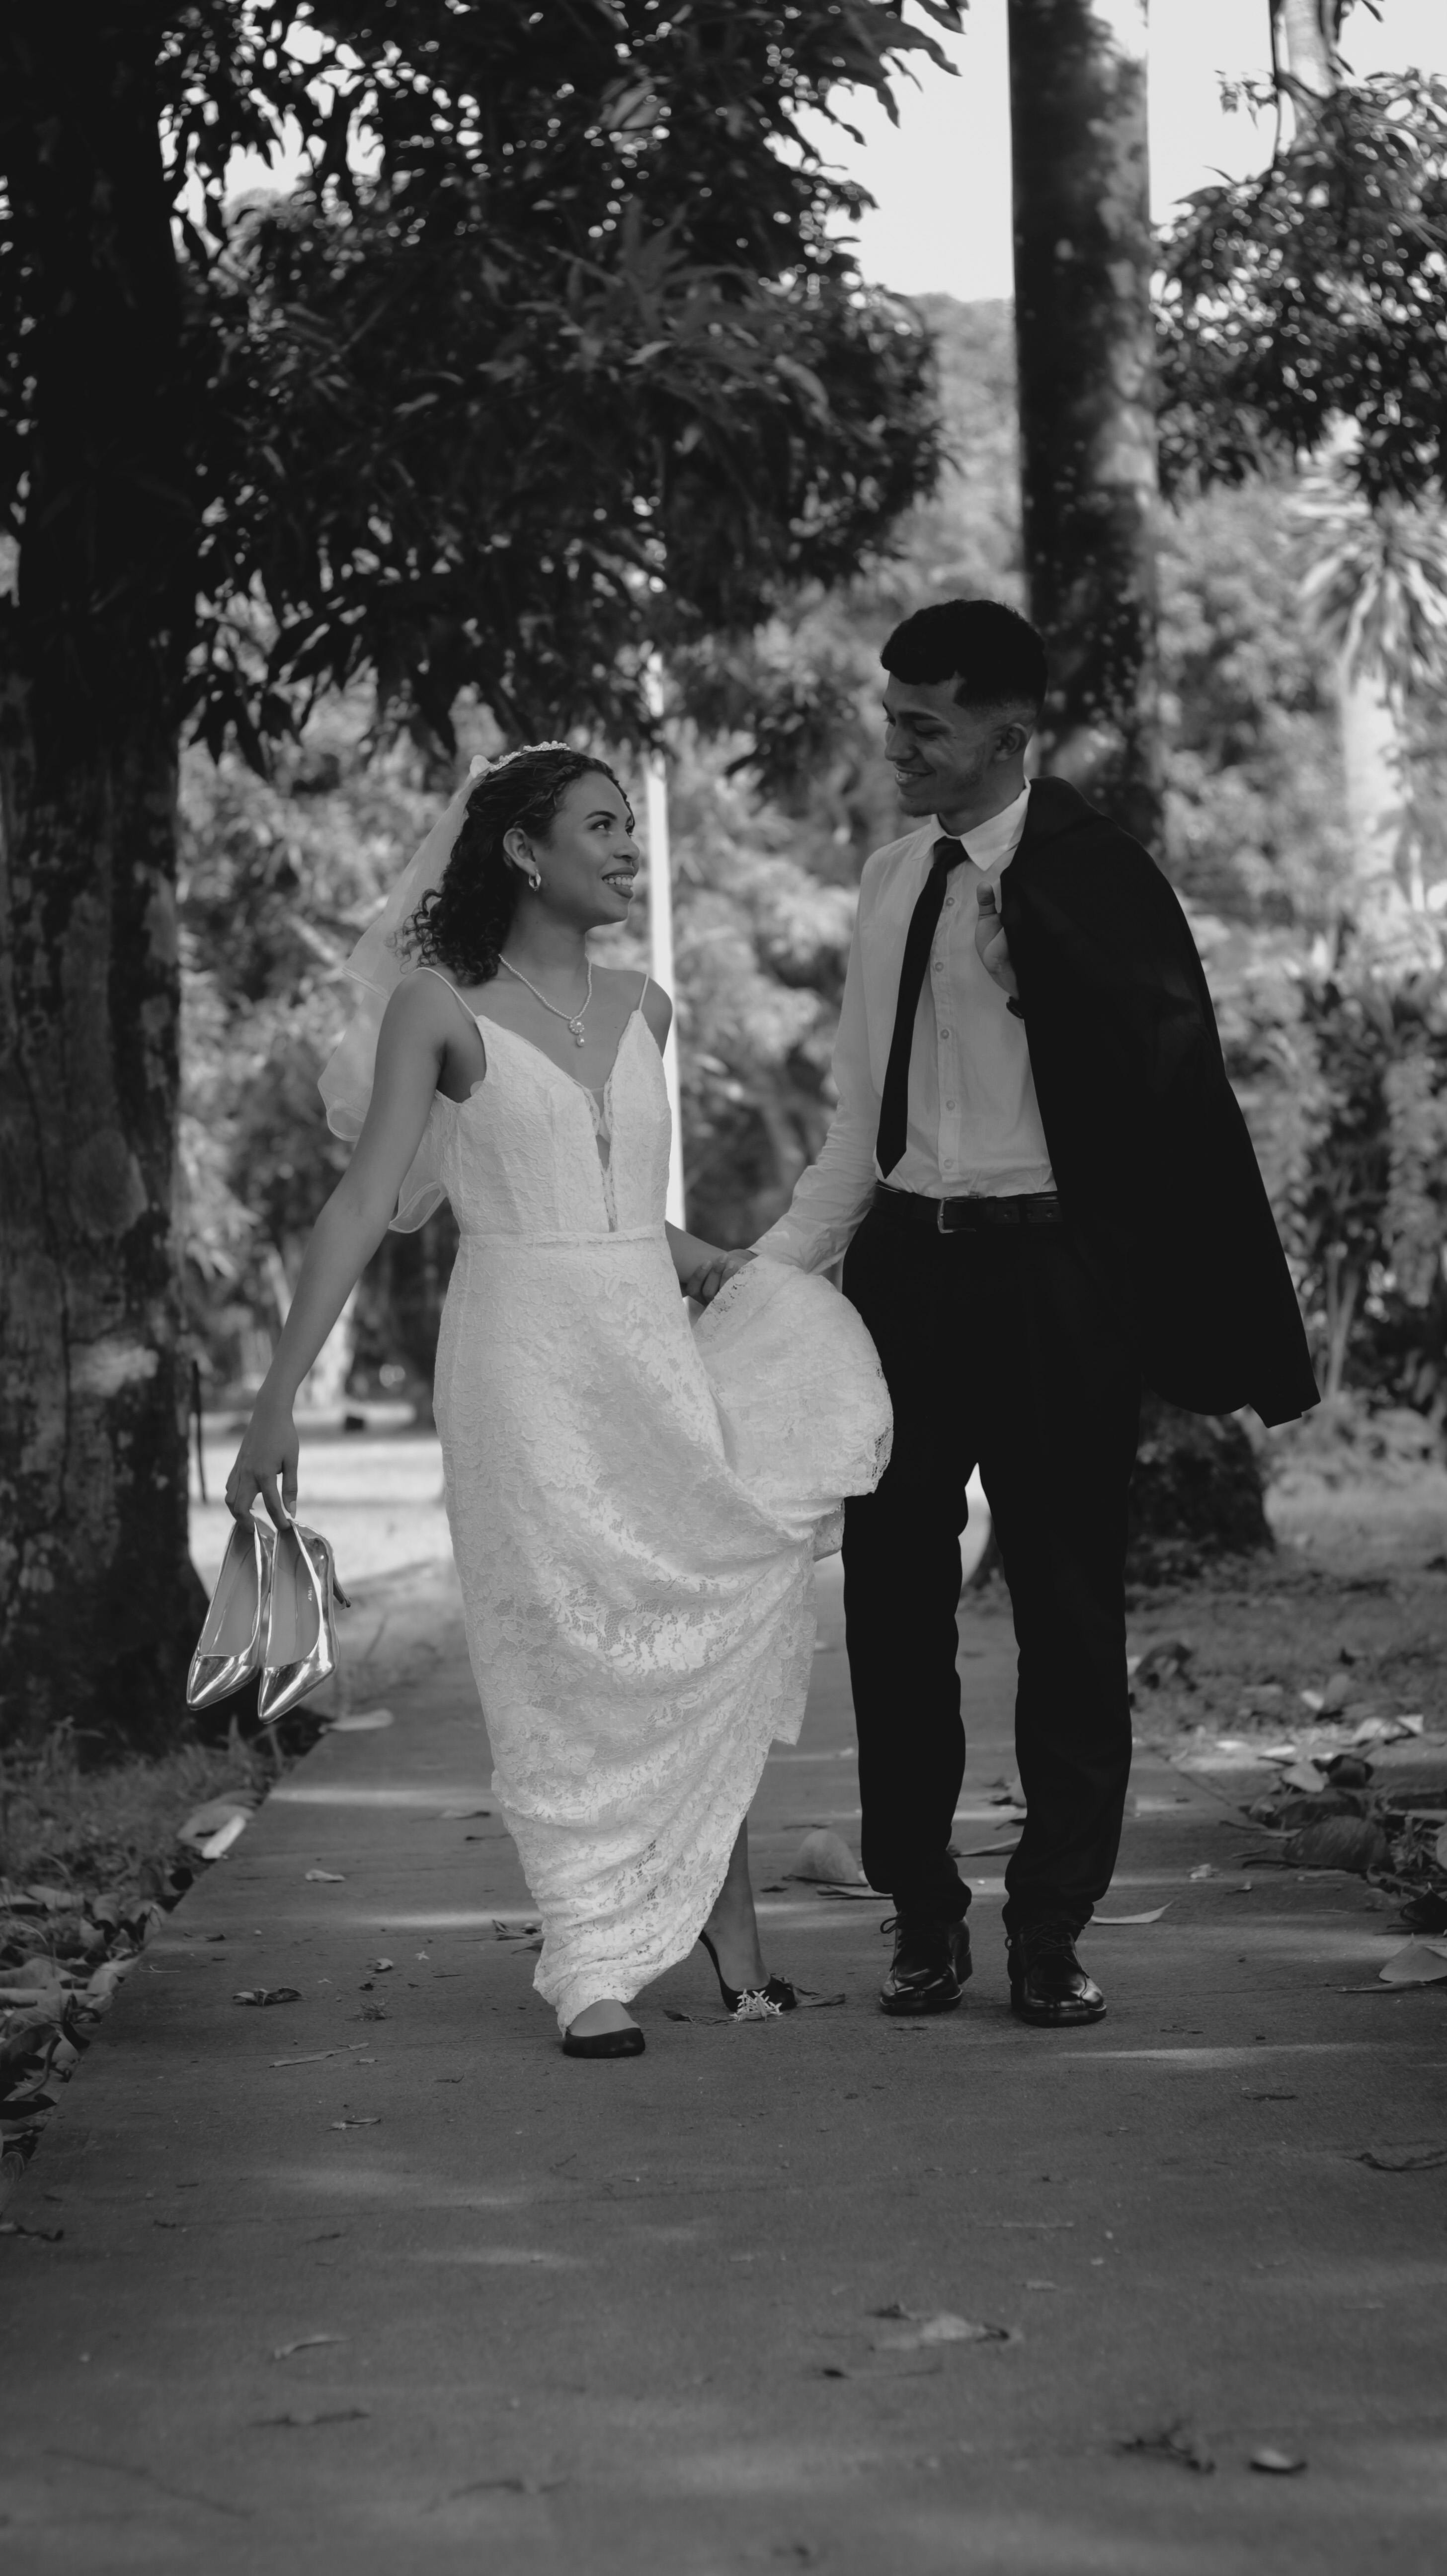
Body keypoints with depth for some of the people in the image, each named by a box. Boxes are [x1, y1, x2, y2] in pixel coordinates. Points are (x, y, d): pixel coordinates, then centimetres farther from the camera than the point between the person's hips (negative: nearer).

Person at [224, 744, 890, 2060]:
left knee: (703, 1634, -1)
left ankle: (731, 1930, 9)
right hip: (524, 1366, -4)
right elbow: (365, 1207, -7)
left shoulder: (641, 1009, 11)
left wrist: (759, 1271, 19)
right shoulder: (439, 1007, -3)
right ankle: (594, 1973, 3)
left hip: (655, 1354, 5)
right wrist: (279, 1399, -12)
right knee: (564, 1655, -3)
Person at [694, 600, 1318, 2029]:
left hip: (1048, 1279, -6)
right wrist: (771, 1264, 7)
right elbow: (862, 1121, 14)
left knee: (1068, 1603, 1)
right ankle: (922, 1913, 18)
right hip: (905, 1267, 6)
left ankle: (1051, 1926, 12)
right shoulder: (892, 879, 11)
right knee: (892, 1591, 7)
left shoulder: (1089, 873, -8)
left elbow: (1166, 1071, -11)